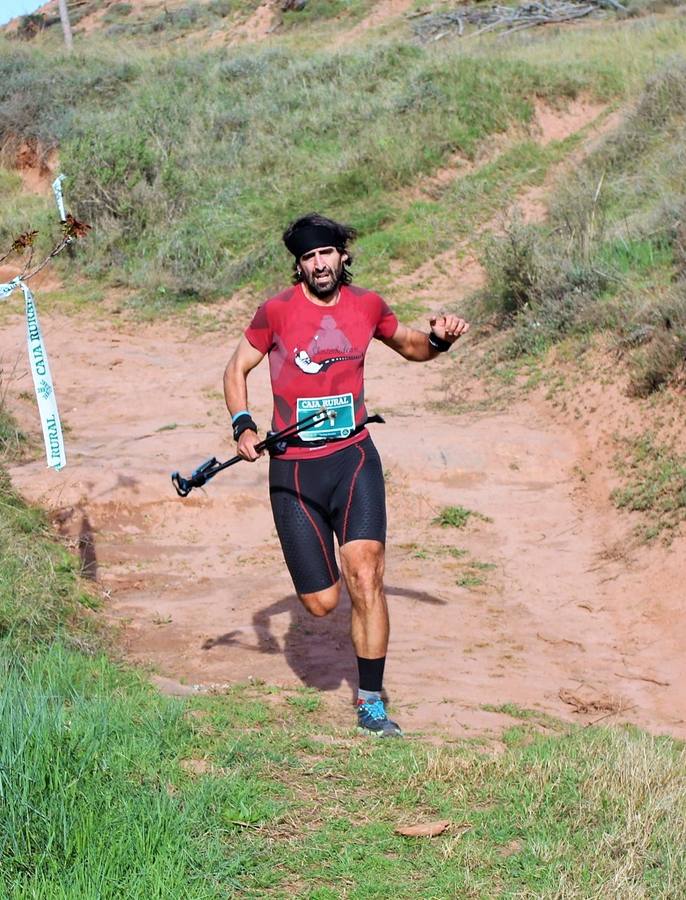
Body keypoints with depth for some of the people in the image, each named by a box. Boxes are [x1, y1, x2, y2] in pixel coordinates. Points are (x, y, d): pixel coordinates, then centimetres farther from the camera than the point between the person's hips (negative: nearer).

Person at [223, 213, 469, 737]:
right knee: (322, 603, 0)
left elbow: (411, 346, 22)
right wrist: (243, 425, -8)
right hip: (292, 469, -1)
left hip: (353, 460, 1)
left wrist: (439, 339, 0)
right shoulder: (278, 311, -4)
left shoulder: (367, 306, 4)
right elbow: (237, 369, 7)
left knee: (365, 579, -16)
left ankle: (371, 704, -3)